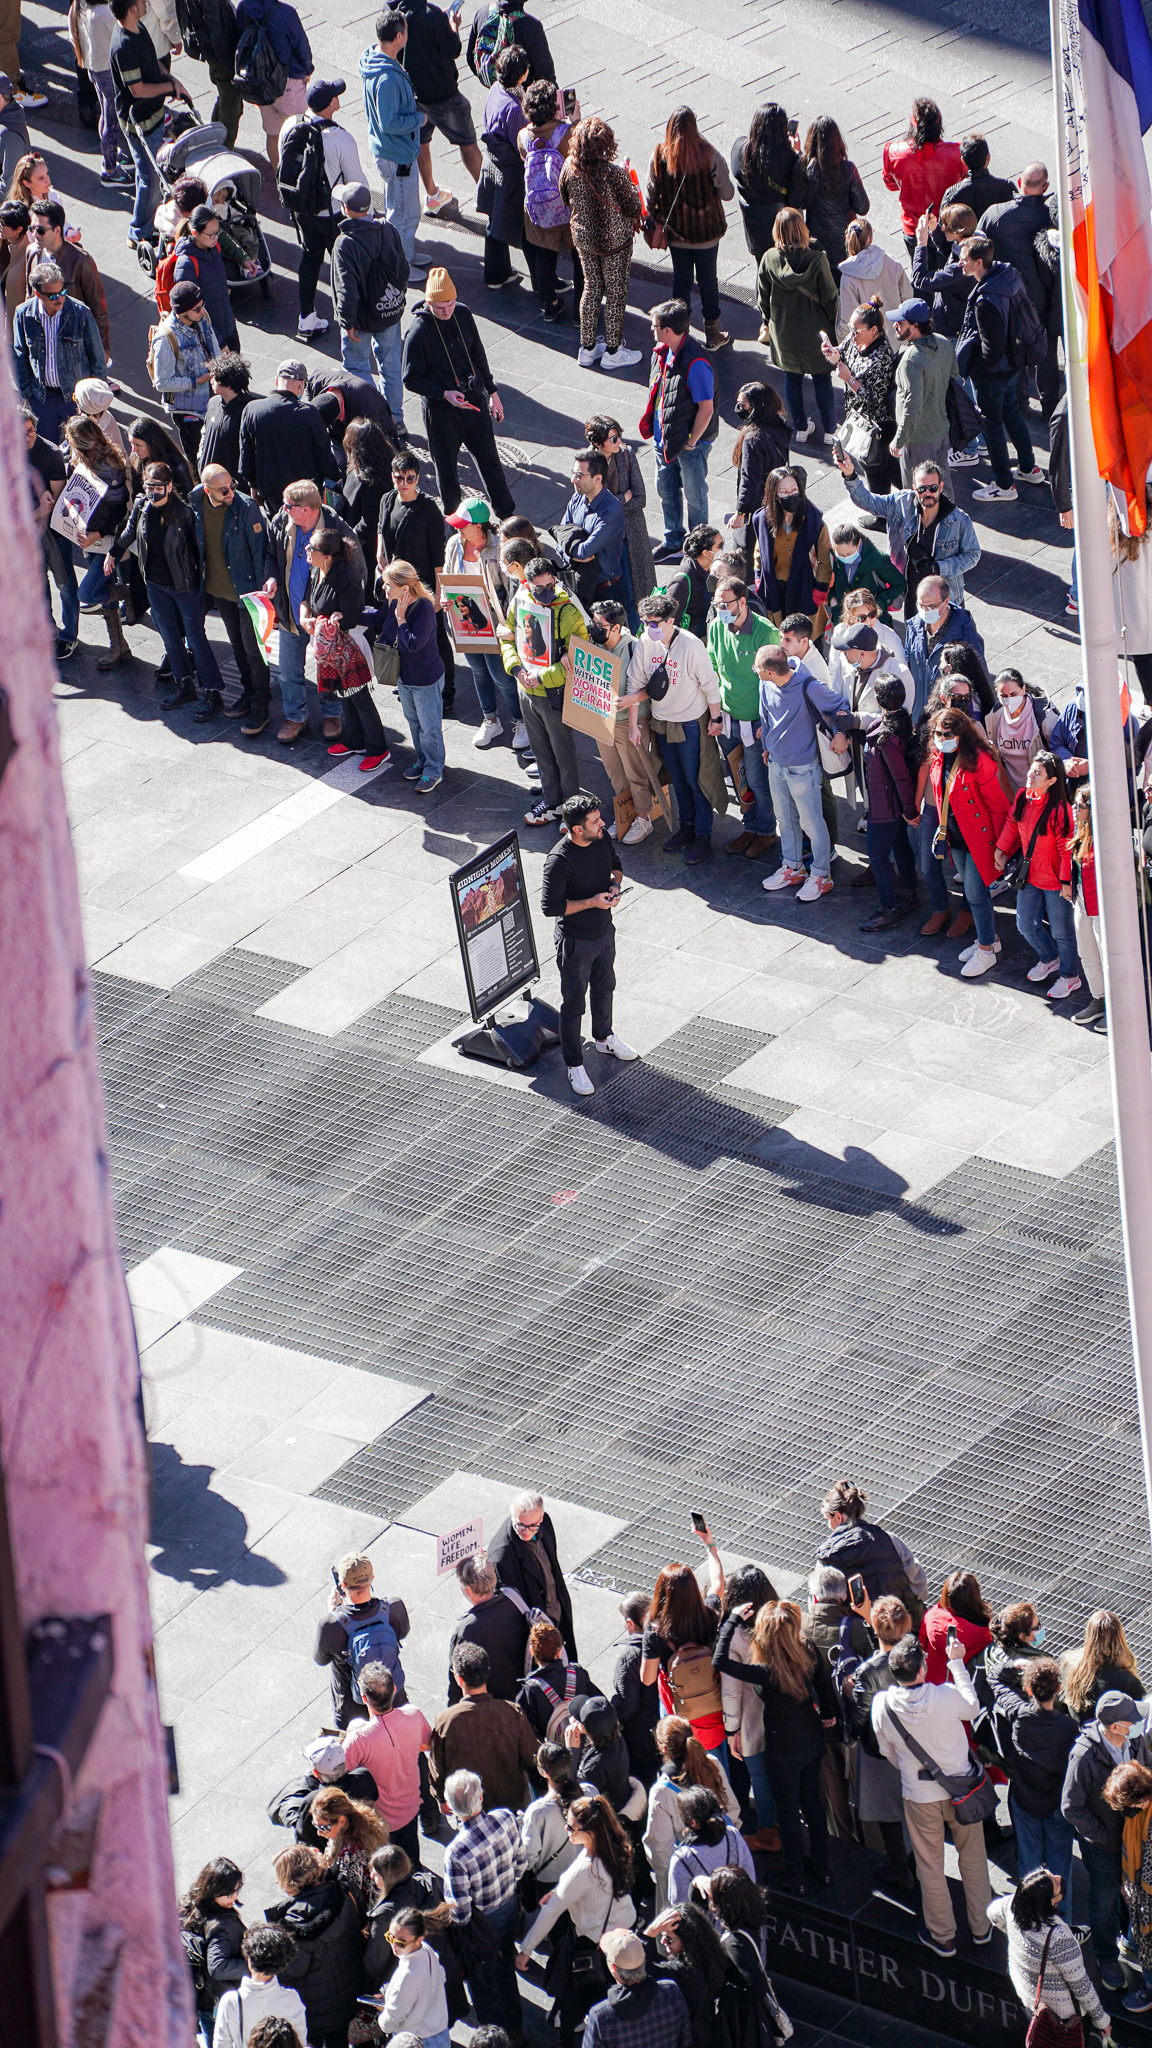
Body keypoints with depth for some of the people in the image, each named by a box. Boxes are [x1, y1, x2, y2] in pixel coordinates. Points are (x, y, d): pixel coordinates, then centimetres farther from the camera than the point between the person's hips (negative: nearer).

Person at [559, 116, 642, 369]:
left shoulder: (569, 167, -15)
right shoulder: (615, 174, -30)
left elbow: (565, 199, 2)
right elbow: (633, 209, -18)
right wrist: (632, 188, 2)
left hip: (582, 237, 5)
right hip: (614, 241, -5)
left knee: (591, 289, 22)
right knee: (616, 293, 13)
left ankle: (587, 348, 32)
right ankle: (613, 352, 26)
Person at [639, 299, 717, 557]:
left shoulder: (695, 364, -29)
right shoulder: (662, 353, -2)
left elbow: (706, 409, -24)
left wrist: (691, 442, -16)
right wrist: (654, 427, 10)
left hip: (690, 442, -8)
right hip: (664, 439, 8)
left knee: (694, 495, 10)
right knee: (666, 489, 22)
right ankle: (673, 542, 40)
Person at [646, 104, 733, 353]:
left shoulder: (660, 154, -13)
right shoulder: (708, 153, -19)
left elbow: (651, 193, -4)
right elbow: (726, 192, -15)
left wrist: (652, 220, 11)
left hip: (675, 230, 2)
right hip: (706, 230, -2)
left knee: (680, 279, 16)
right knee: (708, 279, 13)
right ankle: (712, 335, 23)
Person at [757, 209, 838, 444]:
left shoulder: (769, 259, -16)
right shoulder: (816, 259, -23)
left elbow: (762, 298, -3)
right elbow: (830, 298, -14)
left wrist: (767, 323, 15)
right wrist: (835, 324, 3)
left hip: (783, 333, 2)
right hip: (814, 332, -2)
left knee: (792, 378, 20)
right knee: (822, 380, 14)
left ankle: (801, 427, 32)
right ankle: (829, 431, 24)